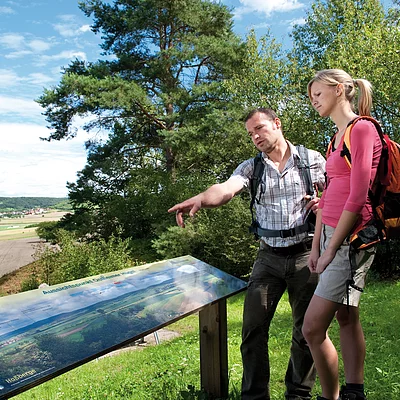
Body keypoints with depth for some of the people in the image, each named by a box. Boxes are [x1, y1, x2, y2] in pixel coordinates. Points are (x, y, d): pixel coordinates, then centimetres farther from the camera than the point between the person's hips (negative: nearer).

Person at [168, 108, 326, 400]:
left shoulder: (312, 159, 2)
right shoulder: (251, 168, 3)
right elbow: (226, 189, -17)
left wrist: (323, 203, -13)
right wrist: (200, 199, -38)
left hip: (305, 254, -1)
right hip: (269, 256, 1)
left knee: (307, 328, 9)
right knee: (253, 327, -1)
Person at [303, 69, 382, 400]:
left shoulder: (362, 129, -10)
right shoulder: (337, 137, 17)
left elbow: (357, 197, -17)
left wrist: (331, 249, -15)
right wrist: (316, 246, 12)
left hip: (351, 238, -9)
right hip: (332, 234, 9)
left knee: (313, 327, -8)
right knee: (346, 317, 15)